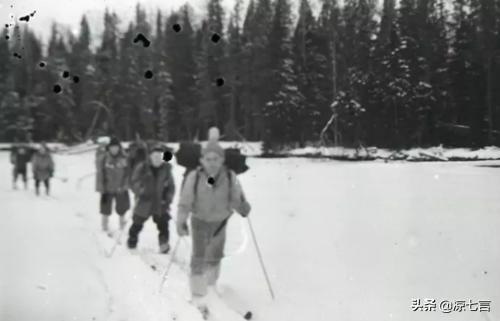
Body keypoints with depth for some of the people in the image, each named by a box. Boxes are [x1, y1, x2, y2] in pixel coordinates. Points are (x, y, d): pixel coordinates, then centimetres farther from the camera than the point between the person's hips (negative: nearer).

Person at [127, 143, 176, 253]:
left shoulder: (166, 169, -1)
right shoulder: (142, 167, -10)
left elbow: (171, 186, 6)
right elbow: (134, 182, -7)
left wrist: (168, 198, -4)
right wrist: (141, 192, -23)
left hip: (160, 203, 1)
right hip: (144, 202, -1)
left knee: (163, 224, -3)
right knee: (137, 224, 12)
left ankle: (164, 245, 11)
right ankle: (131, 242, 35)